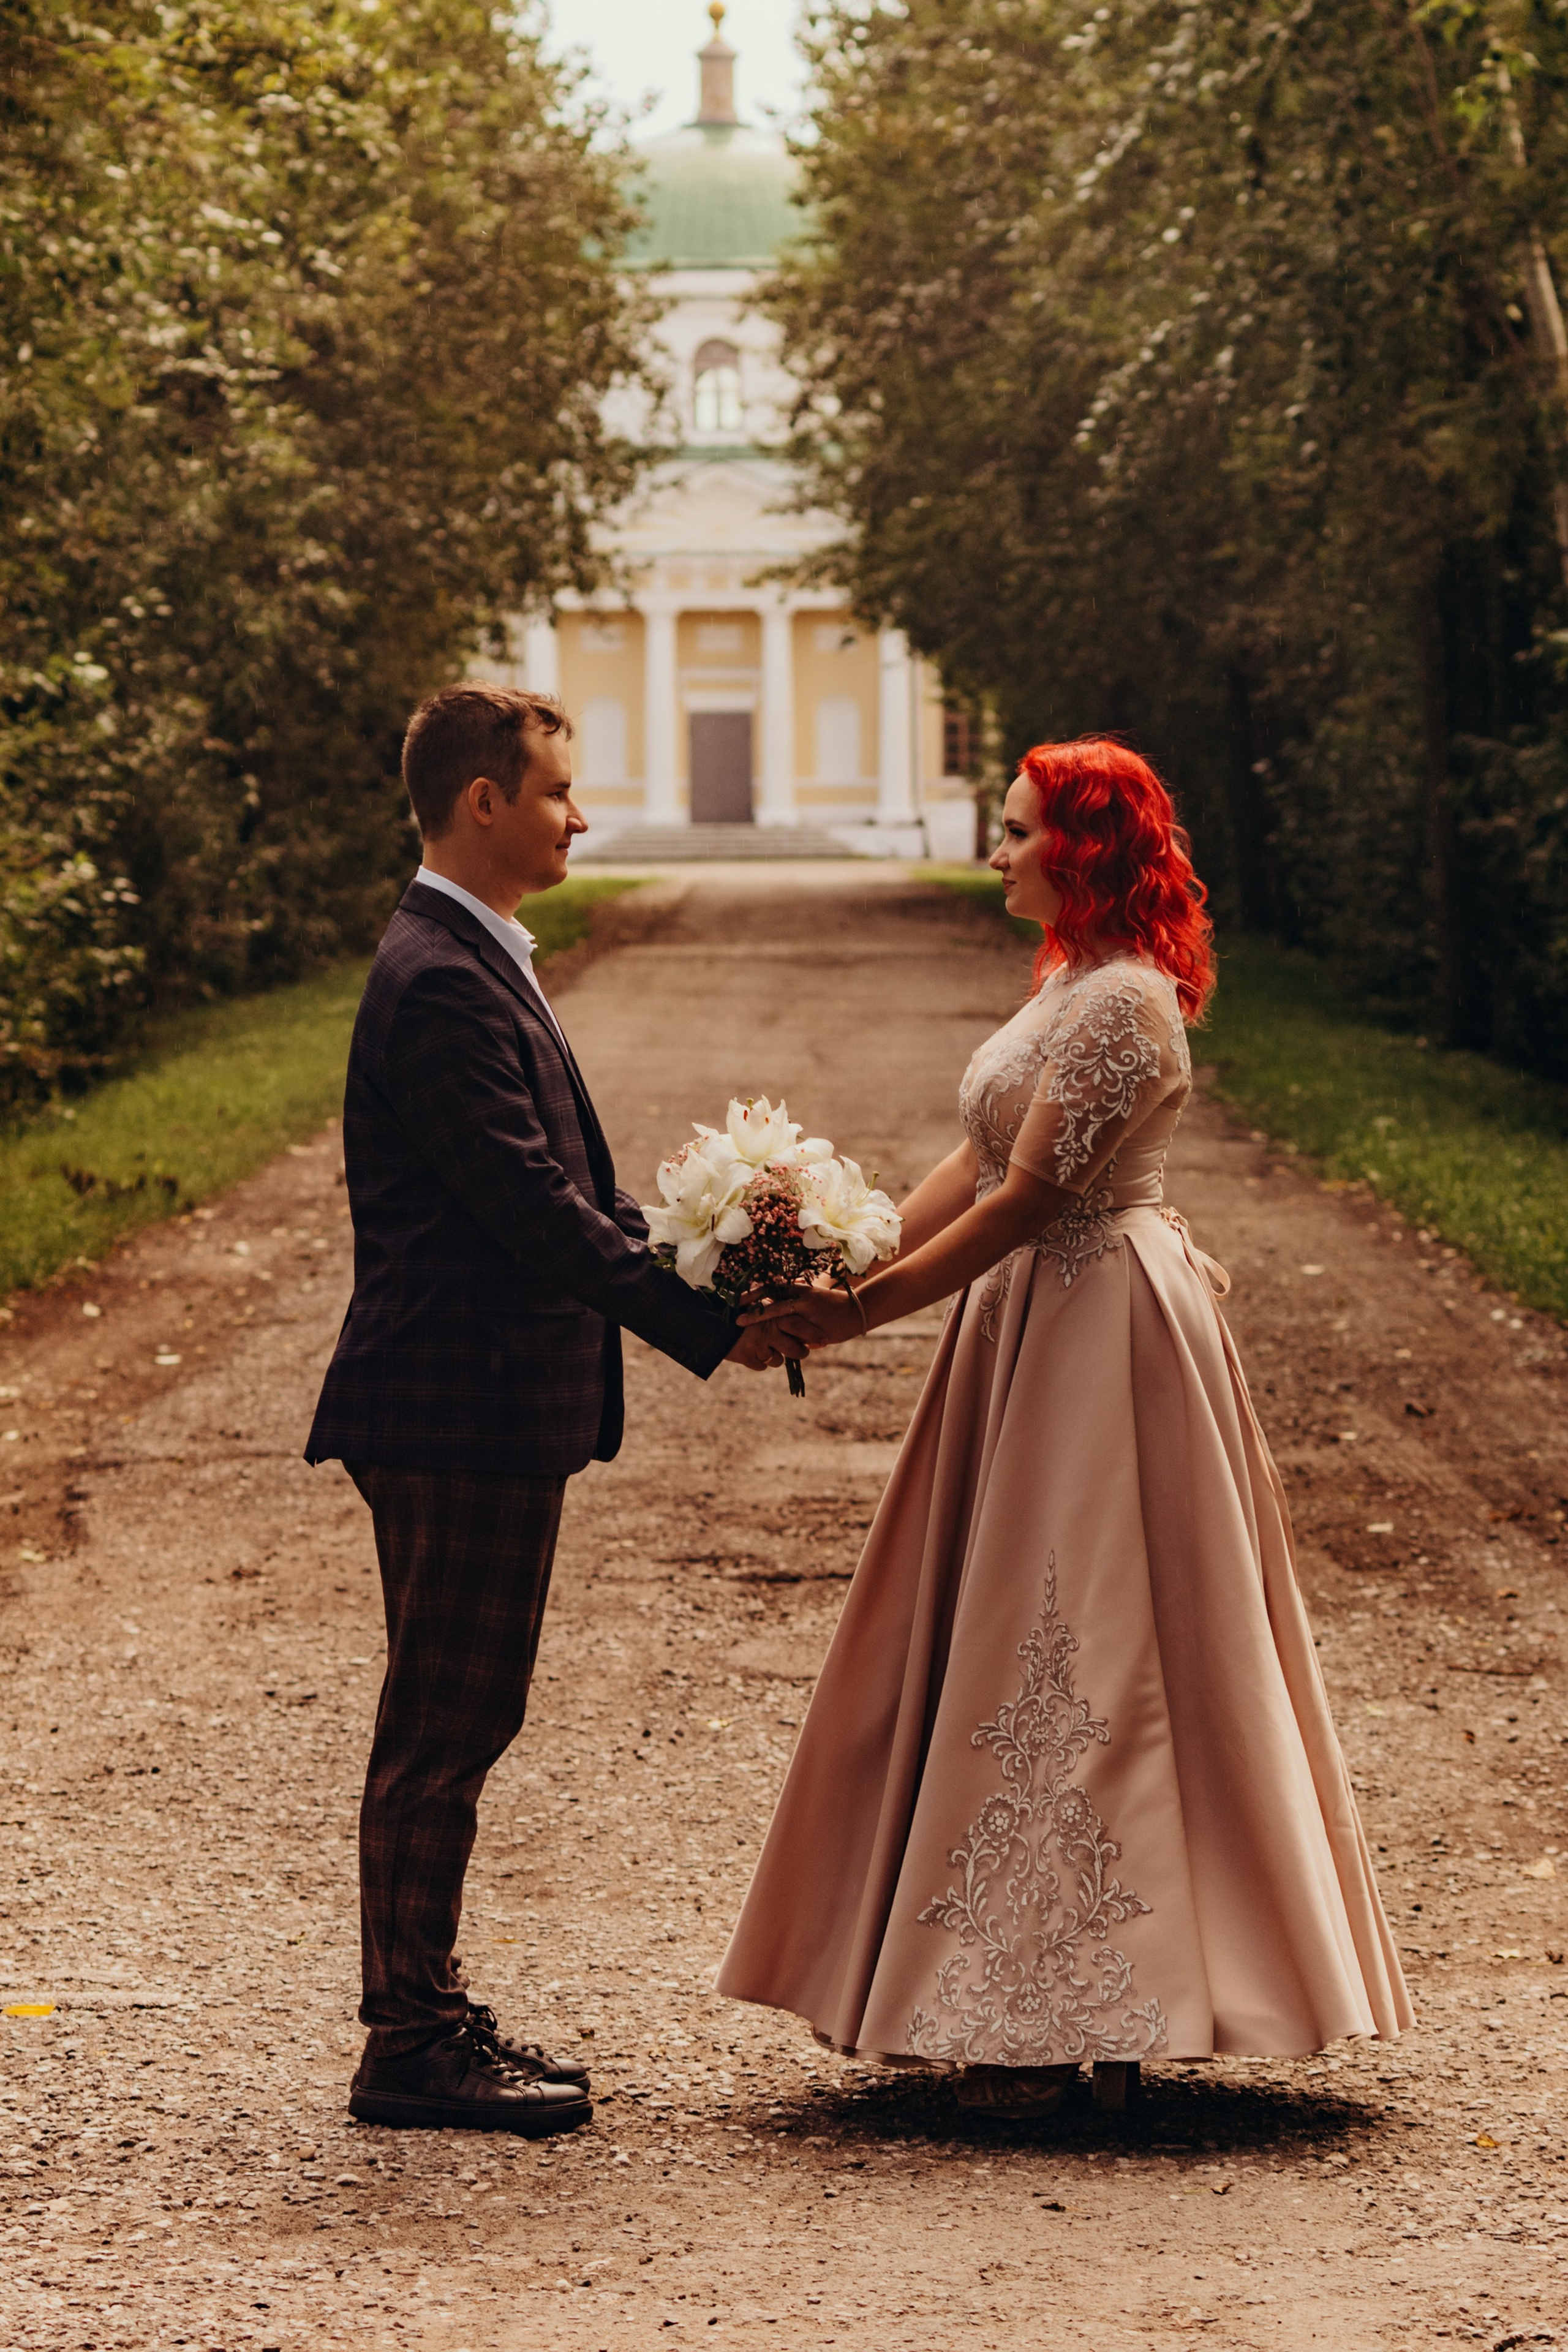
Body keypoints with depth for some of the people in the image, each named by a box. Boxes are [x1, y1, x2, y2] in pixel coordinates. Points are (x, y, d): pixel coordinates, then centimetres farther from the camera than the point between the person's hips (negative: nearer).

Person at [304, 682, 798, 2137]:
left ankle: (425, 2018, 23)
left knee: (456, 1725, 15)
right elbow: (529, 1205, -22)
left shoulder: (472, 964, 16)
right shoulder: (443, 982, -18)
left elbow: (553, 1188, 19)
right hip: (460, 1411, -10)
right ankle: (410, 2047, 4)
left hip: (496, 1401, 10)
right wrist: (706, 1325, -18)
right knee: (440, 1731, -3)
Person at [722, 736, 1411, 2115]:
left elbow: (1025, 1199, -21)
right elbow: (979, 1167, 13)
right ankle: (1055, 2015, 19)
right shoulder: (1072, 986, 14)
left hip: (1098, 1341, -10)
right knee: (1031, 1662, 12)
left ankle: (1075, 2029, 2)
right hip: (1044, 1335, 10)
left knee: (1073, 1667, -5)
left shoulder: (1121, 1002, -19)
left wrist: (863, 1312, -18)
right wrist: (843, 1269, 4)